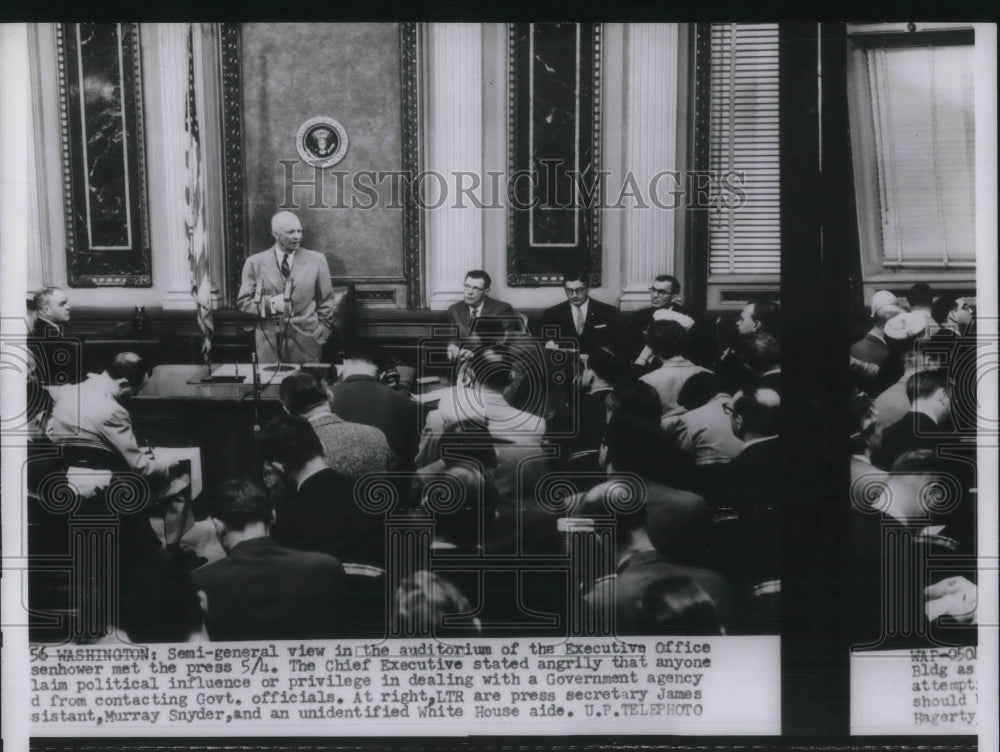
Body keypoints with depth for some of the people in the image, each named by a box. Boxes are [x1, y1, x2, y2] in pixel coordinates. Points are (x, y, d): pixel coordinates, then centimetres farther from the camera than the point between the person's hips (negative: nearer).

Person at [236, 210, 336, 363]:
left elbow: (326, 302, 7)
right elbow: (243, 302, 3)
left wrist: (321, 334, 0)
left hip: (307, 343, 0)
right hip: (270, 343, 0)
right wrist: (271, 304, -12)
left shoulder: (316, 260, 4)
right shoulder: (255, 263, 3)